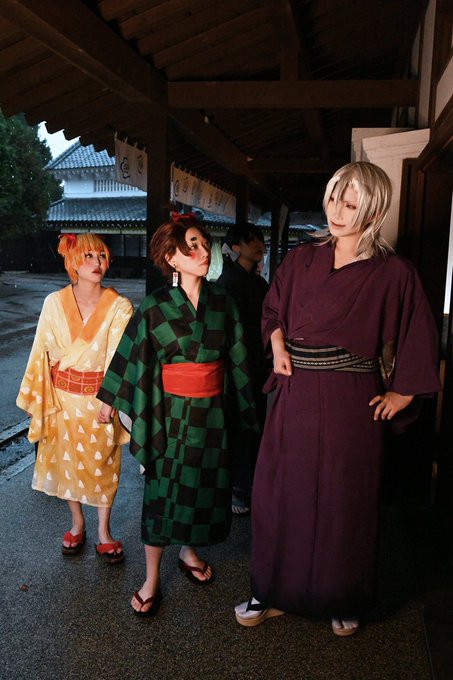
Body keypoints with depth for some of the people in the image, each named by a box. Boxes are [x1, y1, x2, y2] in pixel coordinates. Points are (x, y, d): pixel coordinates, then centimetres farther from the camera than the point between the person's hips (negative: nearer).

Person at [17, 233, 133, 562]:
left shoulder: (120, 307, -11)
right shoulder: (54, 303, -5)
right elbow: (43, 352, 0)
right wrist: (38, 399, 2)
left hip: (101, 397, -2)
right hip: (62, 396, 2)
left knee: (103, 464, 10)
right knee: (67, 461, 15)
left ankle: (104, 531, 29)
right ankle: (78, 524, 37)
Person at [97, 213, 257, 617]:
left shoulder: (222, 303, 1)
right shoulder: (156, 307, -8)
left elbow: (235, 356, 7)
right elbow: (132, 357, -2)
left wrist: (244, 405, 10)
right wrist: (109, 400, 3)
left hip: (211, 410, 3)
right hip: (170, 410, -3)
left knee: (204, 482, 14)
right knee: (163, 488, 5)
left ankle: (190, 551, 40)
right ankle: (152, 577, 20)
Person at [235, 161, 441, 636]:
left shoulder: (393, 273, -6)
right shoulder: (301, 261, 4)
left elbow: (419, 344, 2)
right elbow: (272, 308, 19)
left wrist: (400, 396, 2)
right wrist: (277, 344, 2)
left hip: (350, 405, -3)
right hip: (295, 398, 4)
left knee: (345, 503, 9)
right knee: (278, 497, 9)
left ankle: (344, 602, 33)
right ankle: (272, 593, 29)